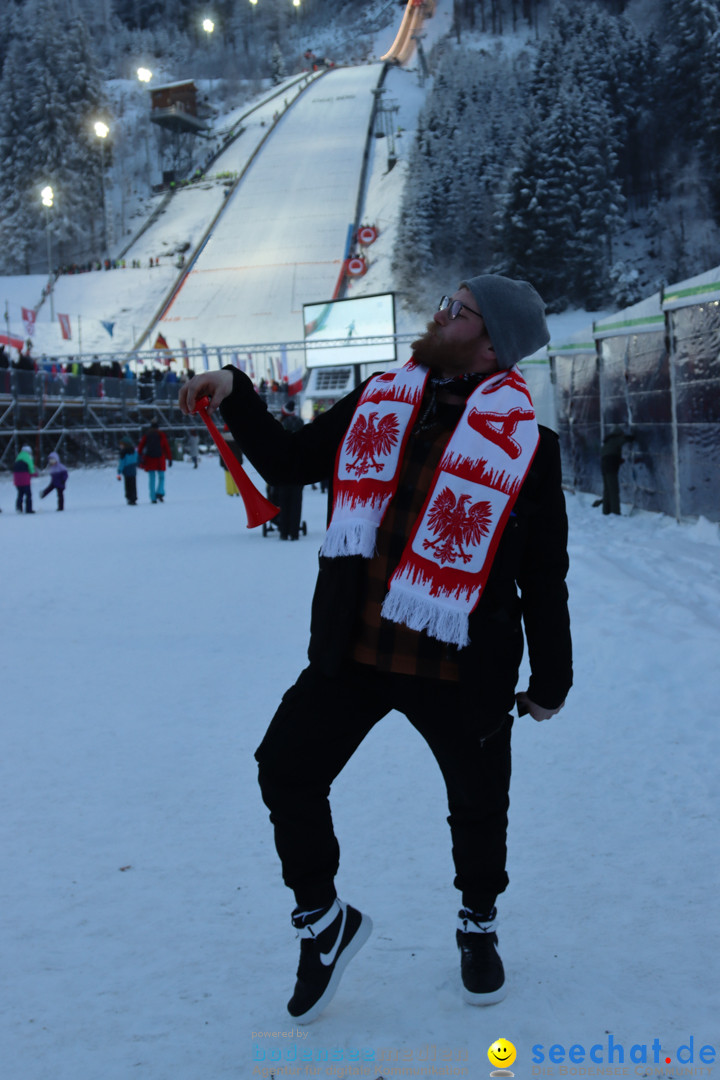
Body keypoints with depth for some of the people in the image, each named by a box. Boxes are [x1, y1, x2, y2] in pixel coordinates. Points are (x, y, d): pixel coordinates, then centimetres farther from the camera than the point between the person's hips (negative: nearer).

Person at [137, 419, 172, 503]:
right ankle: (160, 493, -12)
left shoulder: (146, 435, 8)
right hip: (159, 458, -1)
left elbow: (141, 446, -2)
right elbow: (167, 447, 0)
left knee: (152, 479, 4)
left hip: (149, 458, 2)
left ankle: (153, 498, 0)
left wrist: (140, 456, -6)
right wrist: (169, 458, 4)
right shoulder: (162, 435, 4)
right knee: (161, 477, 10)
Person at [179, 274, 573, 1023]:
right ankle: (322, 921, 24)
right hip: (352, 652, 4)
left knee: (478, 803, 12)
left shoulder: (525, 441, -9)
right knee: (286, 771, 2)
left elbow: (544, 575, -3)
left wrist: (550, 679, 3)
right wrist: (235, 396, 1)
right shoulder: (377, 402, 4)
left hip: (461, 668, -3)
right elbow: (290, 463, 13)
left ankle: (479, 926, 41)